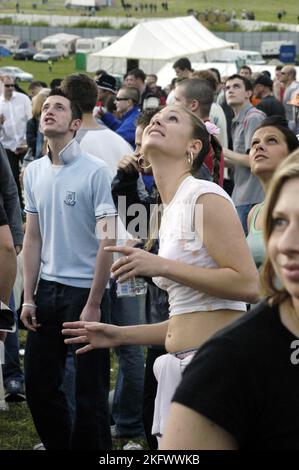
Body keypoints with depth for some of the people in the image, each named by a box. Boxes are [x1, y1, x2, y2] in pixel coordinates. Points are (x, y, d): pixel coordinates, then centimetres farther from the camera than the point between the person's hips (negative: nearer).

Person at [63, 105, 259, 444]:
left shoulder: (205, 197, -8)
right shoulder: (170, 211, 17)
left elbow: (248, 285, -18)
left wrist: (162, 266, -19)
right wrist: (120, 335, 17)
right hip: (182, 365, 8)